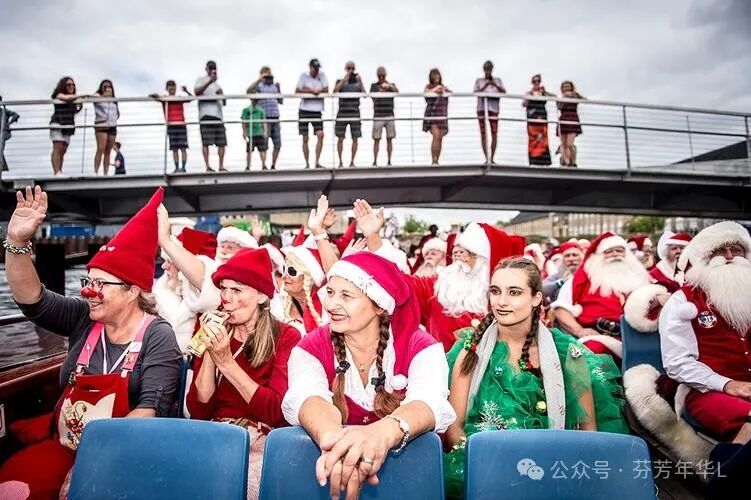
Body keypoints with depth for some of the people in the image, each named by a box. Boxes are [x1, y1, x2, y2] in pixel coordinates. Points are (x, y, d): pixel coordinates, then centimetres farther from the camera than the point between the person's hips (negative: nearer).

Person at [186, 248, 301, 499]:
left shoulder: (286, 337, -5)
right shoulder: (216, 335, 8)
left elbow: (276, 412, -15)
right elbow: (198, 411, 2)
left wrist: (226, 362, -17)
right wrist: (210, 353, -11)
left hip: (262, 443, -3)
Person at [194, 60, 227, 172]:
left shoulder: (217, 84, 27)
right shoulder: (201, 80, 10)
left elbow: (224, 103, 23)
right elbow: (197, 92, -11)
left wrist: (221, 95, 0)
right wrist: (209, 81, -18)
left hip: (218, 116, 6)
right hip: (206, 116, -6)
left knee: (222, 143, 0)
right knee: (206, 143, -9)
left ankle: (221, 166, 5)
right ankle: (208, 167, -9)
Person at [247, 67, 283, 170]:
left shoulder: (274, 86, 18)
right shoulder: (259, 86, 1)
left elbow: (281, 101, 19)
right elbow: (249, 91, -19)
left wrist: (279, 89, 6)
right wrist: (259, 79, -19)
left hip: (275, 118, 6)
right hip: (265, 119, -6)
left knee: (278, 145, 6)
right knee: (264, 145, -3)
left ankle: (273, 166, 17)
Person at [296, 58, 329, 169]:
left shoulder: (322, 75, 6)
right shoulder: (303, 76, 1)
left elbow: (326, 90, -2)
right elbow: (297, 91, -8)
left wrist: (312, 90, -12)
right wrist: (312, 90, -12)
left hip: (317, 110, 1)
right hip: (304, 110, -1)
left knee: (320, 135, -13)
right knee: (305, 138, 1)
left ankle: (317, 162, -6)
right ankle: (307, 164, 9)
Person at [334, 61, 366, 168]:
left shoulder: (358, 82, 10)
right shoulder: (340, 81, 7)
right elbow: (335, 91, -13)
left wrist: (360, 82, -11)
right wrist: (344, 79, -16)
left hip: (355, 113, 1)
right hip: (342, 113, -1)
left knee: (355, 138, -2)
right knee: (340, 138, -2)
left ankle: (352, 162, 6)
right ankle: (340, 162, 5)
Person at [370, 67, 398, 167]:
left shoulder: (391, 85, 10)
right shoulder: (374, 86, 9)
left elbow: (397, 91, -11)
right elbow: (374, 98, -5)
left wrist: (389, 86, -30)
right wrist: (380, 91, -22)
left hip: (389, 116, 1)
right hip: (378, 116, -1)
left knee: (389, 139, 1)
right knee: (376, 140, -2)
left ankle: (389, 161, 6)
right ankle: (375, 161, 0)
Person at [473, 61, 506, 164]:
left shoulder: (497, 80, 13)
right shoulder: (479, 81, 10)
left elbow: (504, 92, 3)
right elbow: (476, 93, -2)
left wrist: (495, 85, -12)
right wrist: (485, 86, -15)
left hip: (493, 108, 1)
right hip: (482, 108, -1)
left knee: (494, 133, -7)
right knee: (483, 134, -4)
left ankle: (492, 158, -3)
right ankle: (486, 158, -2)